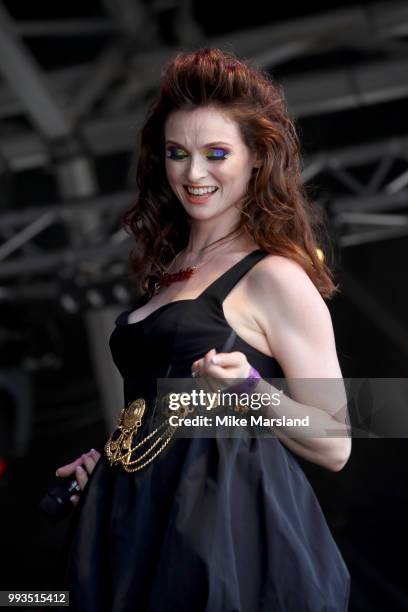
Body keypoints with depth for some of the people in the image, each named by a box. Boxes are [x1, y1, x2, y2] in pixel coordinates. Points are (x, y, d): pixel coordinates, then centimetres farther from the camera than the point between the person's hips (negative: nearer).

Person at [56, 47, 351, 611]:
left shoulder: (276, 276, -10)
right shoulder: (166, 269, 12)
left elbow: (334, 447, -10)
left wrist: (252, 390, -23)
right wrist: (109, 457, 13)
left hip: (231, 536, -7)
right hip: (139, 527, 7)